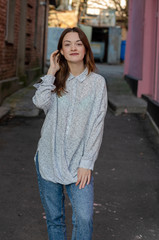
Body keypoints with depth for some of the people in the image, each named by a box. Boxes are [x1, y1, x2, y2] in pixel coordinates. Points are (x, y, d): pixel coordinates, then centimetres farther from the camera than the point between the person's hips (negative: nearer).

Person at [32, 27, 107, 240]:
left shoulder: (97, 82, -1)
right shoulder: (56, 80, 6)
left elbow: (96, 124, -5)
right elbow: (40, 102, -16)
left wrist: (86, 163, -10)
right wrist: (52, 71, -6)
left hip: (79, 163, -2)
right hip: (49, 159, 2)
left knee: (84, 218, -13)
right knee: (54, 218, 10)